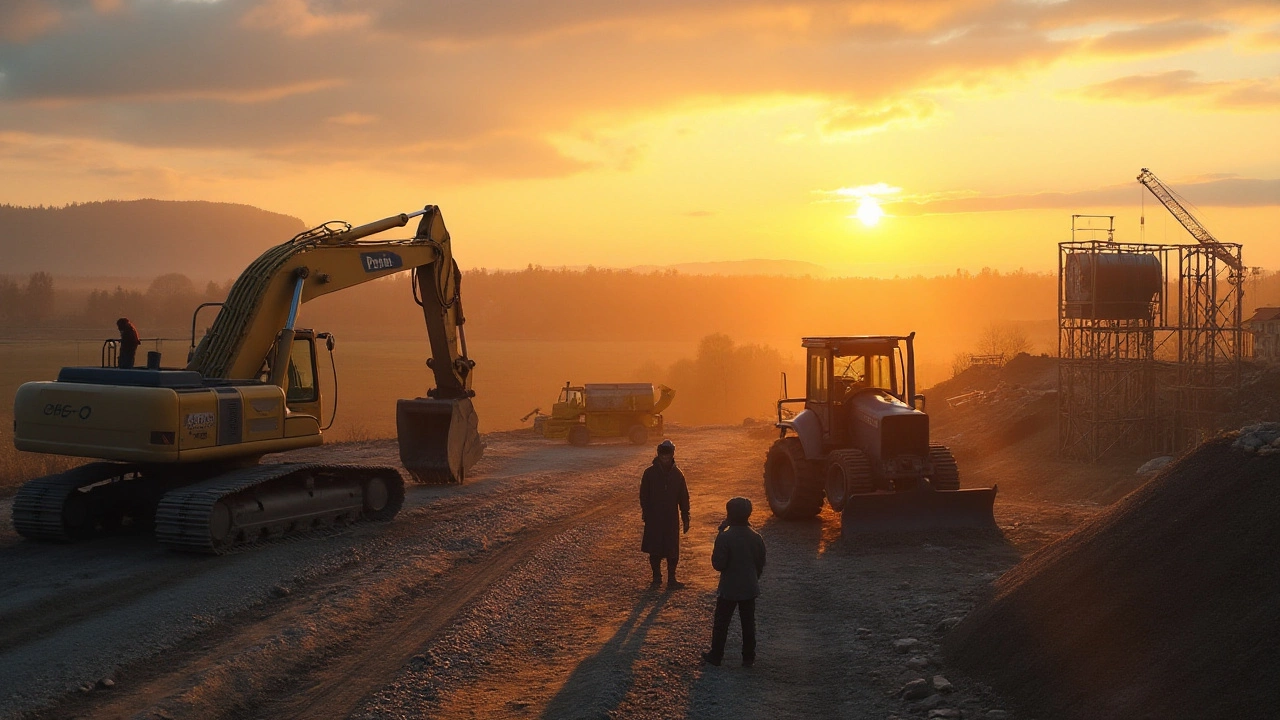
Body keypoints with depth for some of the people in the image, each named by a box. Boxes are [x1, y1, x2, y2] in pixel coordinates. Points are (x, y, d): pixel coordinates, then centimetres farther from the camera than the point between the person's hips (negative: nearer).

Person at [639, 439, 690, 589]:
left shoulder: (677, 474, 2)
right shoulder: (650, 473, -4)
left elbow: (683, 498, 6)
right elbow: (644, 495, 0)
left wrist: (685, 518, 4)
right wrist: (646, 513, -7)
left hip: (672, 519, 1)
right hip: (654, 520, -1)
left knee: (672, 552, 2)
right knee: (655, 550, 5)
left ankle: (671, 579, 11)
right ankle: (656, 577, 19)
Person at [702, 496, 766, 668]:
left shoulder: (725, 538, -19)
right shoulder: (756, 538, -3)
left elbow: (718, 564, -16)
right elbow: (761, 564, 5)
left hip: (729, 589, -4)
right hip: (750, 588, 4)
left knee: (721, 623, 9)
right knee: (748, 623, 11)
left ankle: (716, 655, 16)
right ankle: (749, 658, 16)